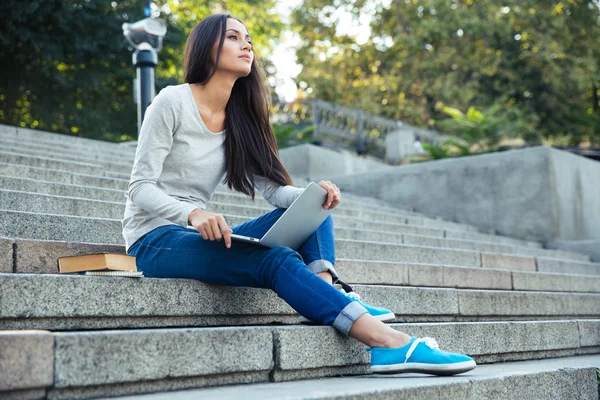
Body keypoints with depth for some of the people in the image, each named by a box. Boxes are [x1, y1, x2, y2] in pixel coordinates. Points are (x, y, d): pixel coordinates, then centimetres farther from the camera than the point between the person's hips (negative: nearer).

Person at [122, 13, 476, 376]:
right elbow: (140, 188, -13)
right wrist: (192, 215, -33)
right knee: (277, 260, -30)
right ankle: (389, 342, -37)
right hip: (154, 240, -7)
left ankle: (329, 294, -29)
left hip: (198, 236, 7)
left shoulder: (239, 119, 12)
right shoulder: (173, 101, -7)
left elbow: (273, 188, 1)